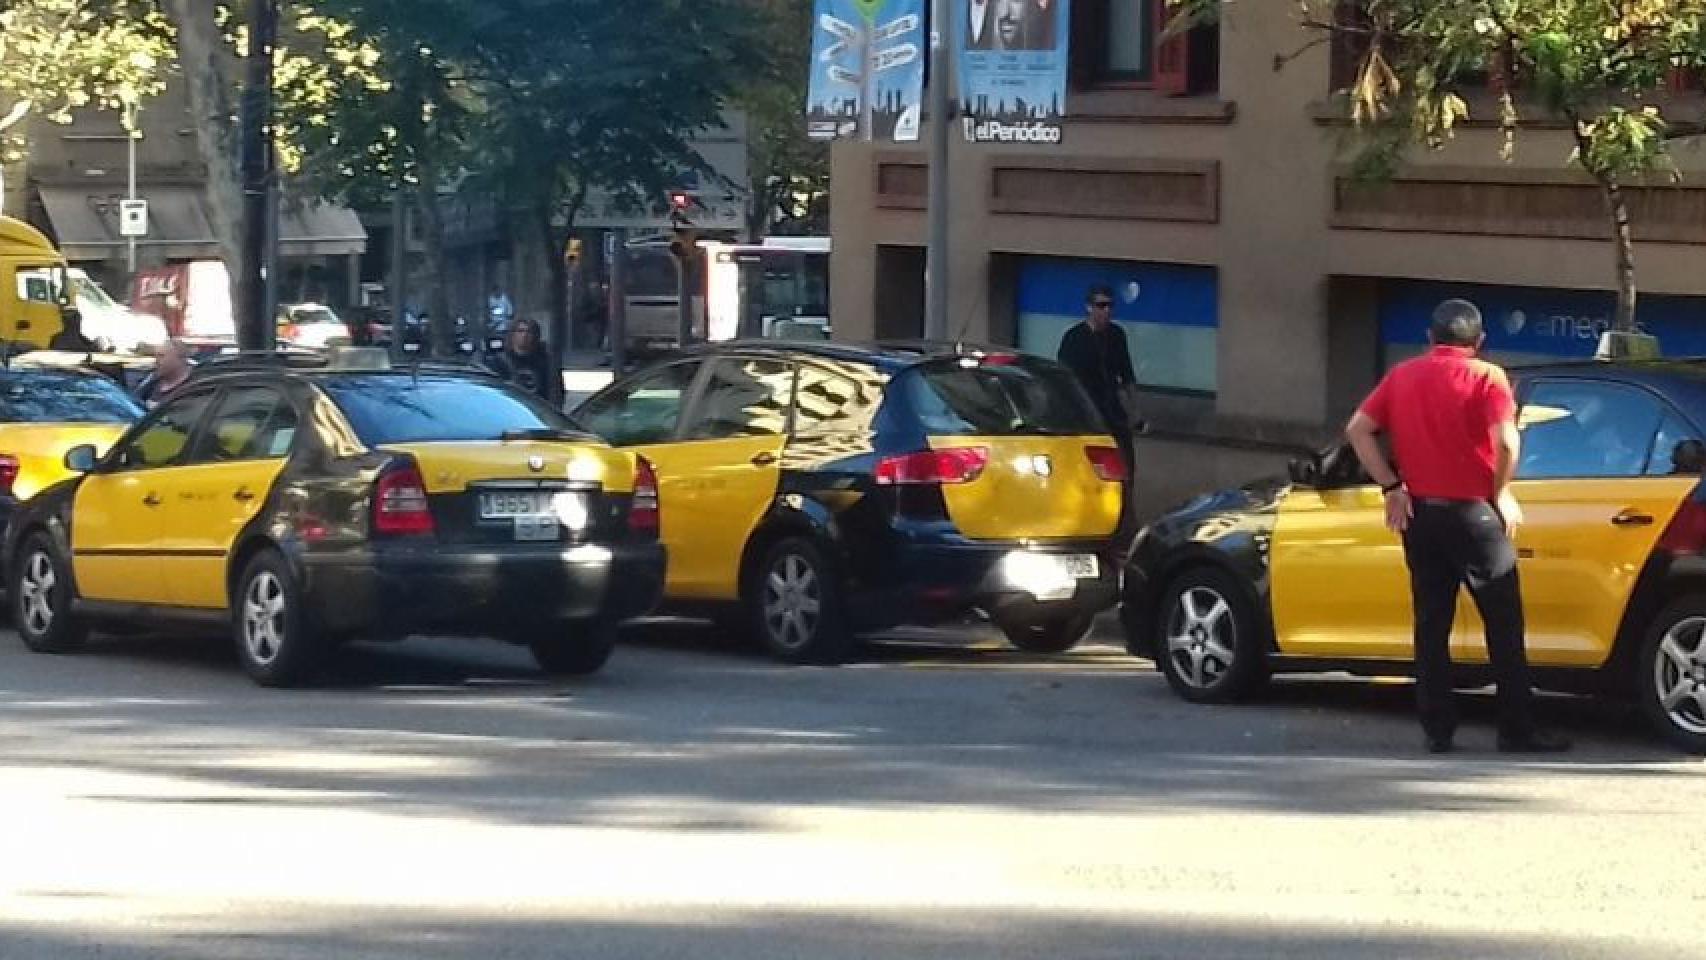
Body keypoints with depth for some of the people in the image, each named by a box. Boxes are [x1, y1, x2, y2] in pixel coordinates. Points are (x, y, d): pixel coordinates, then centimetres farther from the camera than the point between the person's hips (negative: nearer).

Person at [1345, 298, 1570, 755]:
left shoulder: (1403, 376, 8)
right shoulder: (1485, 377, -7)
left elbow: (1357, 431, 2)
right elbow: (1507, 441, -20)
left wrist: (1392, 487, 3)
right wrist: (1502, 493, -5)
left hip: (1419, 512, 4)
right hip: (1472, 512, -4)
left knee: (1431, 624, 8)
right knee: (1503, 624, 1)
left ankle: (1437, 729, 6)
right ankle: (1518, 730, -1)